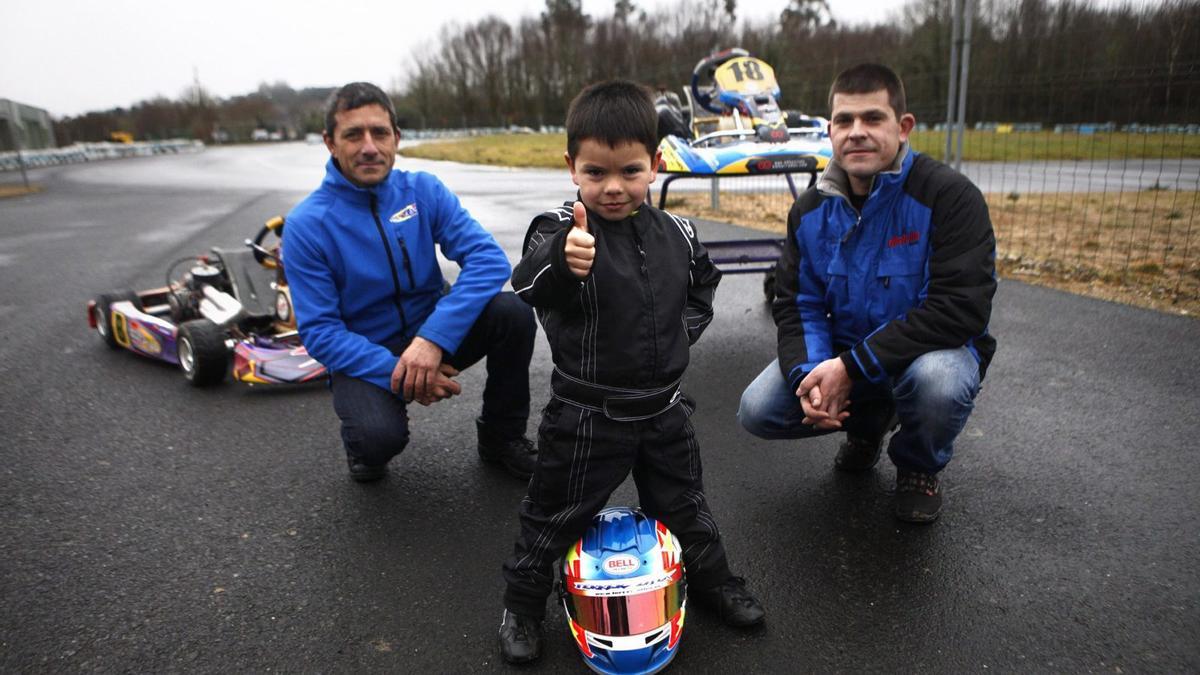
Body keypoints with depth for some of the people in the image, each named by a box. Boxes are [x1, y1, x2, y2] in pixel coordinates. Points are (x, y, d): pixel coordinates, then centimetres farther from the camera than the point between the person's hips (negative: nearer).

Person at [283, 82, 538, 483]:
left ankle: (503, 437, 0)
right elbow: (319, 331, -15)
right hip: (364, 356, -3)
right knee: (380, 437, -34)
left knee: (513, 313, -24)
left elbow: (489, 259, -19)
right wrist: (396, 373, -29)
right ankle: (363, 438, 8)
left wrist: (434, 338, -32)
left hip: (433, 339, 3)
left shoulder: (424, 190, -7)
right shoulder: (305, 225, -13)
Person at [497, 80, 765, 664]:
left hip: (663, 406, 4)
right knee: (555, 514, 11)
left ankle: (712, 580, 47)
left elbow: (702, 286, 18)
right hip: (587, 413, -4)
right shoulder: (561, 230, -18)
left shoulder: (676, 234, -1)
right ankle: (523, 603, 35)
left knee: (683, 503, 22)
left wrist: (685, 327, 0)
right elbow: (529, 284, -39)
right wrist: (562, 258, -60)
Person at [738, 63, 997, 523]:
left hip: (932, 349, -4)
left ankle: (919, 467, 0)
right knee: (757, 411, -13)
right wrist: (807, 373, -22)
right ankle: (868, 421, 19)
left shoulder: (948, 196, -19)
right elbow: (795, 304, -1)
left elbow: (961, 309, -27)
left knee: (938, 379, -39)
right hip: (838, 355, 4)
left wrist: (852, 367, -30)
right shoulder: (811, 210, -2)